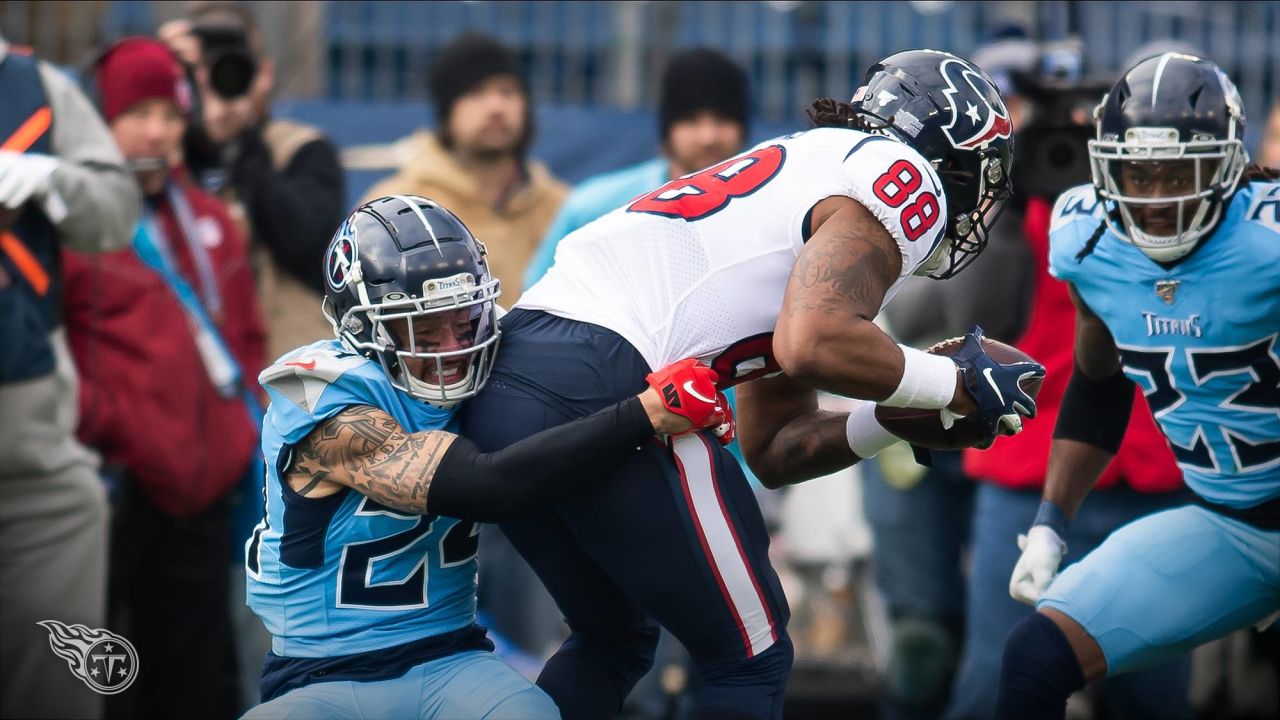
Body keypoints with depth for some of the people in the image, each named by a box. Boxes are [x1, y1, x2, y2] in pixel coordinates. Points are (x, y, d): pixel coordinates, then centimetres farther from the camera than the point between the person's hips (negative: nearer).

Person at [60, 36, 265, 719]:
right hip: (111, 490, -7)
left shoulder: (207, 221, 17)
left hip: (198, 487, 7)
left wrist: (238, 426, 14)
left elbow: (245, 334, 25)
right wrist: (100, 423, -16)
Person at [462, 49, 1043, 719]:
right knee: (750, 660, 7)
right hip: (602, 387, -9)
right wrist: (957, 385, -2)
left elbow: (772, 450, 30)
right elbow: (812, 346, -16)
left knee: (613, 639, 28)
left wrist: (905, 419, 19)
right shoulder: (901, 175, 3)